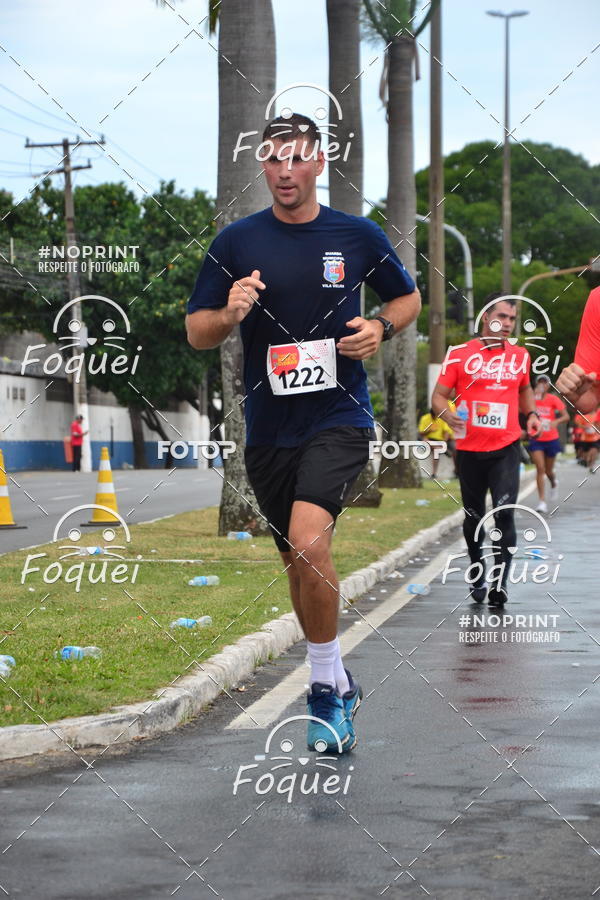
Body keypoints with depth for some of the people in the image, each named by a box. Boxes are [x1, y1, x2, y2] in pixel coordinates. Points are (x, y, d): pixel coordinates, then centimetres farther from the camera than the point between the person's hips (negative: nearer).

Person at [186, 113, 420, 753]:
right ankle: (338, 685, 32)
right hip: (269, 428, 3)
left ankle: (324, 690, -8)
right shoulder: (236, 242, 1)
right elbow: (196, 332, 4)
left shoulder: (357, 236, 1)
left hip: (339, 417, -3)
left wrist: (381, 328, -5)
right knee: (296, 560, 12)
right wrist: (230, 314, -17)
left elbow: (408, 297, 16)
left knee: (309, 543, -23)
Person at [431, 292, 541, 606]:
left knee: (504, 513, -15)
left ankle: (499, 583, -14)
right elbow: (439, 396, 0)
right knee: (473, 517, 10)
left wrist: (531, 414, 8)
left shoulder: (520, 356, 8)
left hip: (506, 448, 1)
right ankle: (477, 577, 30)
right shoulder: (460, 354, -1)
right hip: (470, 448, -1)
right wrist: (449, 415, -21)